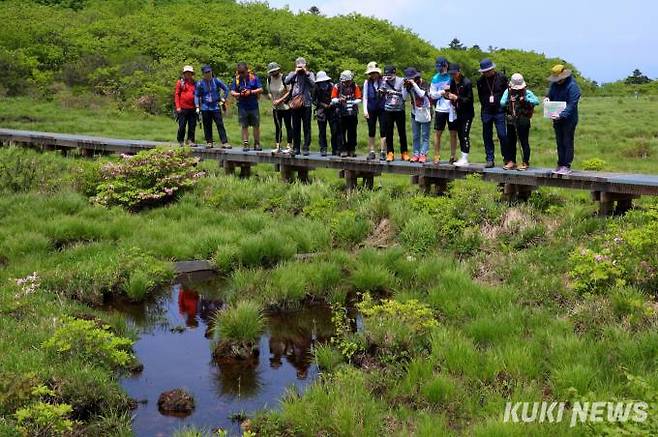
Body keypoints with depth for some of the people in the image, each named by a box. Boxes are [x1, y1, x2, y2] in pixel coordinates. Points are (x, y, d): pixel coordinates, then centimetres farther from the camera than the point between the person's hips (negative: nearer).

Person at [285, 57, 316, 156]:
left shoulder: (310, 74, 8)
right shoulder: (292, 74, 11)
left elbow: (313, 84, -9)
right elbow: (286, 81, -8)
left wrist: (306, 73, -12)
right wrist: (295, 73, -10)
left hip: (306, 104, -2)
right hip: (295, 104, 2)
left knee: (307, 127, -1)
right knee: (295, 127, 7)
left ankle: (306, 148, 3)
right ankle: (296, 148, 13)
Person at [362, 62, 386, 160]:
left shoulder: (383, 81, -2)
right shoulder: (367, 82, 5)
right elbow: (365, 97, 7)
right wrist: (365, 110, 1)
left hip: (382, 108, -2)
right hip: (371, 109, 2)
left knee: (383, 130, -3)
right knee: (371, 131, 7)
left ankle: (382, 152, 2)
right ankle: (371, 152, 15)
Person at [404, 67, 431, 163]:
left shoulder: (424, 84, -12)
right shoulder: (410, 85, 2)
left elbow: (422, 94, -29)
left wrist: (414, 84, -28)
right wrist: (405, 86, -14)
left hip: (425, 113, -6)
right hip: (415, 113, 6)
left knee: (425, 136, -2)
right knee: (416, 136, 8)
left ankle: (423, 154, -3)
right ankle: (416, 154, 11)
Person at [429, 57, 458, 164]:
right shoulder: (435, 78, 5)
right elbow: (432, 95, 4)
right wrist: (442, 92, -9)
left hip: (452, 109, -1)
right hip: (440, 109, 1)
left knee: (453, 133, 5)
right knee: (437, 133, 1)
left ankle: (452, 156, 15)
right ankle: (437, 156, 10)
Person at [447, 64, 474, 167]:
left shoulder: (467, 83, -14)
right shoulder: (452, 82, 7)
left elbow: (469, 99, -14)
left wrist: (456, 98, -22)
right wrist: (450, 97, -3)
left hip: (467, 113, -7)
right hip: (458, 113, 7)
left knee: (465, 134, -9)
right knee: (460, 135, 9)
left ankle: (465, 159, -7)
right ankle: (463, 157, 16)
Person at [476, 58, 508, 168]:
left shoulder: (501, 78, 0)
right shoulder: (480, 81, 7)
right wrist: (485, 106, 9)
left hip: (499, 111, -3)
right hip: (486, 112, 3)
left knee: (502, 135, -7)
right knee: (487, 136, 4)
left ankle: (507, 158, 4)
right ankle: (490, 159, 11)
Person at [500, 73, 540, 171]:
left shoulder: (527, 92, -5)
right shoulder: (508, 91, 3)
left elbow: (537, 101, -14)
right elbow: (502, 103, -7)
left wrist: (526, 99, -24)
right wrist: (509, 101, -26)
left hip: (523, 122, -4)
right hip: (511, 121, 4)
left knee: (524, 142, 0)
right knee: (510, 142, 11)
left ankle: (525, 163, 7)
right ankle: (511, 162, 22)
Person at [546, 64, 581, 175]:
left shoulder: (572, 86, -16)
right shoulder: (554, 84, 6)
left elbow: (572, 105, -22)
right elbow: (550, 95, 22)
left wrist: (561, 115, -32)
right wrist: (547, 98, -3)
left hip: (569, 119, -7)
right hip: (557, 119, 7)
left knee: (567, 143, -5)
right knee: (559, 143, 11)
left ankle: (567, 166, -2)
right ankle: (560, 165, 18)